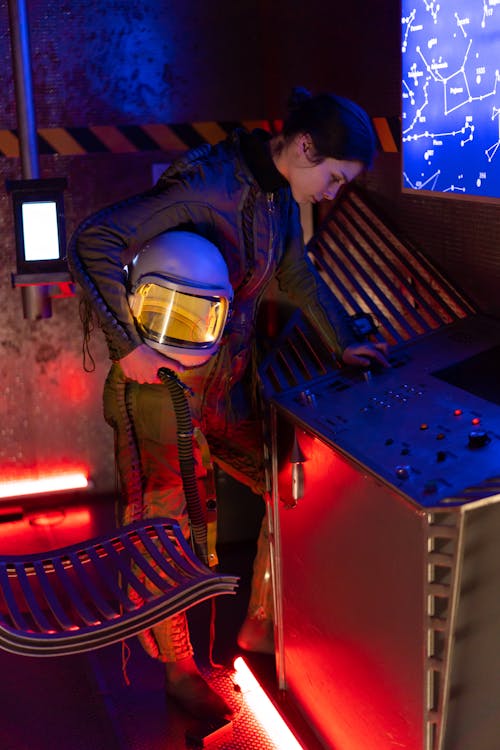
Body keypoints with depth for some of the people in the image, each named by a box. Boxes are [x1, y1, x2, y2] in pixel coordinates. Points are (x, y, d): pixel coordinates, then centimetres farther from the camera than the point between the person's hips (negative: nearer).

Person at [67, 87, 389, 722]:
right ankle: (179, 671, 25)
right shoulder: (207, 184, -24)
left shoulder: (279, 195, 4)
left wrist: (343, 343, 20)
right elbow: (93, 243, -29)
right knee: (164, 525, 4)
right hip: (164, 382, -8)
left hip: (230, 382, 8)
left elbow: (296, 276, 21)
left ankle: (259, 631, 26)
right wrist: (128, 345, -26)